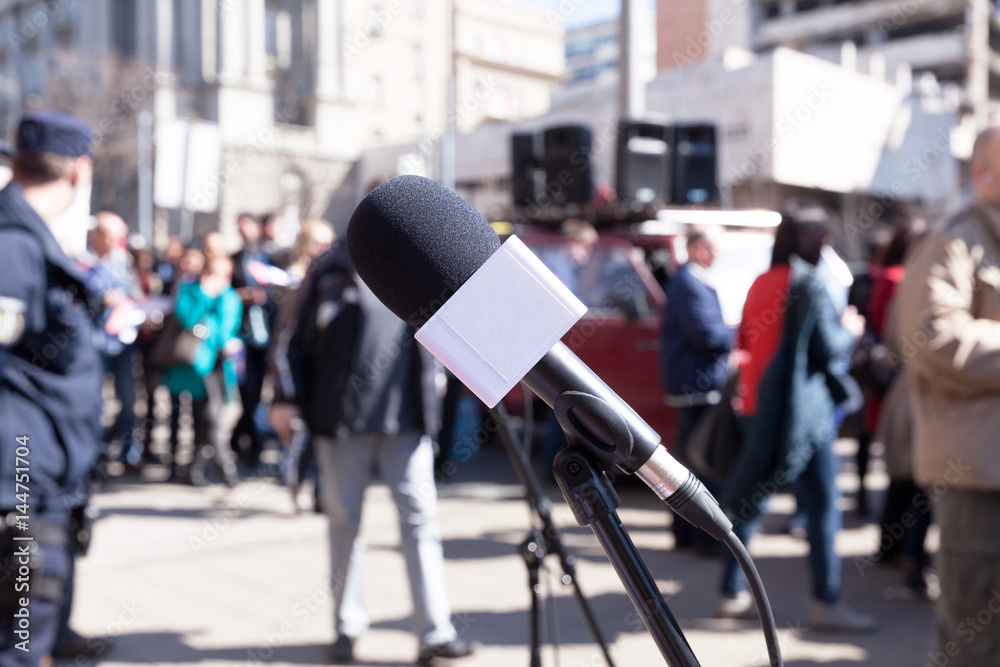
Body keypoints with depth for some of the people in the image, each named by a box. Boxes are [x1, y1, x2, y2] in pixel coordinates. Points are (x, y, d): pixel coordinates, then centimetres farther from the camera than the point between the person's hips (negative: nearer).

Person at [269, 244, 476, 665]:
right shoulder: (334, 271, 0)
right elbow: (300, 336, 1)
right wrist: (287, 398, -4)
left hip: (407, 421, 2)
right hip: (343, 420, -2)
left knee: (420, 518, -2)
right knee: (344, 521, 8)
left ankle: (435, 633, 2)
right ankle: (347, 627, 23)